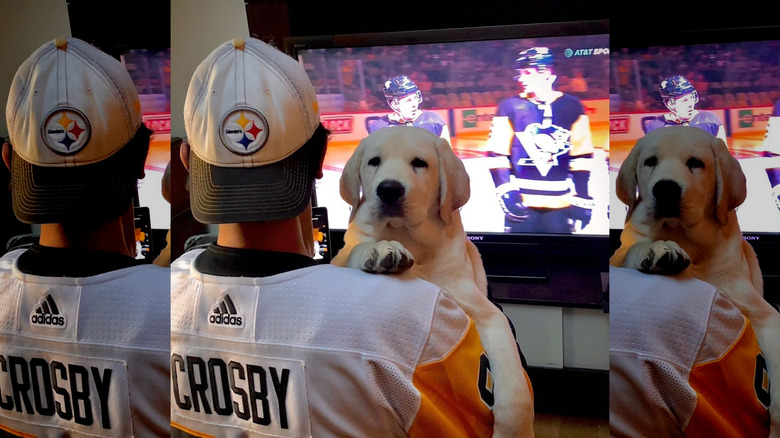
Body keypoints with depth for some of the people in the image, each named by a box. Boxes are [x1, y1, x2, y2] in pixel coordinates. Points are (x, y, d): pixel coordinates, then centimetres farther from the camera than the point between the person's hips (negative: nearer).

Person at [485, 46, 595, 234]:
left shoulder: (572, 107, 4)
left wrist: (582, 199, 5)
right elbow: (497, 156, 0)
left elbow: (582, 157, 8)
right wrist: (507, 193, -10)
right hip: (522, 204, -1)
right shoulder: (509, 107, 0)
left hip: (560, 206, 2)